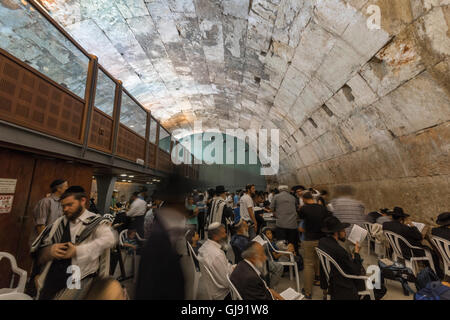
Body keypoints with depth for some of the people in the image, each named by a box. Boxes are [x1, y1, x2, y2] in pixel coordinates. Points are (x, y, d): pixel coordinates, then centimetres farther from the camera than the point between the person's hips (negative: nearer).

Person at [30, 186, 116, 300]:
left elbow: (109, 239, -26)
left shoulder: (95, 222, -8)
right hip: (50, 279, 5)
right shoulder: (58, 223, 9)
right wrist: (49, 251, -7)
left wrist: (77, 250, -23)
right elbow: (39, 252, 15)